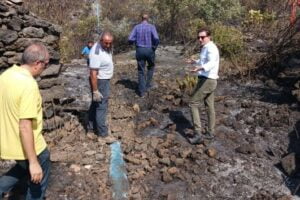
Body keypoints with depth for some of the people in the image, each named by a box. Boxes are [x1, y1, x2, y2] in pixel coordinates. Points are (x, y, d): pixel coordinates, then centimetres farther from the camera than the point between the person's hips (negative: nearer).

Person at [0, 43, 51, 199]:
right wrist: (34, 162, -24)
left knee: (24, 166, 34)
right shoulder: (29, 84, -28)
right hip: (29, 146, -8)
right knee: (38, 182, 17)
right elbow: (25, 127, -30)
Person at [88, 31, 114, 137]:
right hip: (100, 81, -10)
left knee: (96, 104, 21)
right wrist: (95, 91, -28)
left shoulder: (106, 47, -1)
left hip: (104, 80, 10)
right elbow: (93, 73, -29)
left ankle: (92, 124, 37)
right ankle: (103, 133, 4)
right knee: (101, 107, -4)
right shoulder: (96, 53, -29)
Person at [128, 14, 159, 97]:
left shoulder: (136, 27, 1)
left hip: (139, 50, 1)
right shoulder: (152, 27, -4)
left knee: (141, 71, 9)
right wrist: (154, 47, -3)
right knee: (151, 67, 25)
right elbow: (156, 39, -19)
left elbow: (130, 39, -7)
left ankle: (142, 91, 8)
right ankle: (147, 85, 22)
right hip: (150, 50, -1)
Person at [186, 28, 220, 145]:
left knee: (193, 104, -4)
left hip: (206, 80, -11)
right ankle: (210, 132, 28)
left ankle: (197, 134, -5)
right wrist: (195, 62, 47)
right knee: (210, 106, 16)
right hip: (210, 81, 11)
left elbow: (212, 63, -36)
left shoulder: (211, 48, -17)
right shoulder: (206, 48, 15)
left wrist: (200, 68, -54)